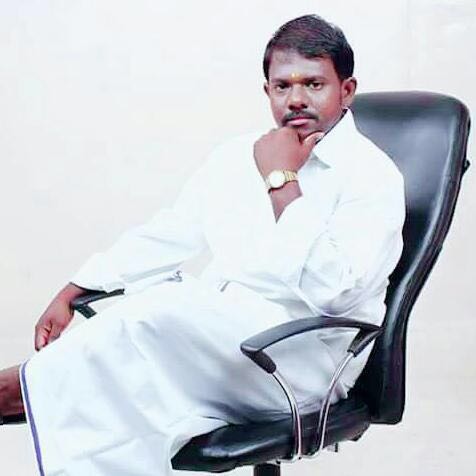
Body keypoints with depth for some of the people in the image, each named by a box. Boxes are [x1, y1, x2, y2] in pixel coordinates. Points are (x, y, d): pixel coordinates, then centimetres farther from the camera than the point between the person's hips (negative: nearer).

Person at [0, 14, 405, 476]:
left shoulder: (373, 176, -5)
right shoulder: (237, 155, 15)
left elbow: (332, 290, -19)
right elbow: (162, 237, 19)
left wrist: (282, 181, -16)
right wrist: (68, 295, 13)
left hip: (303, 353, -5)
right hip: (209, 329, 6)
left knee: (160, 313, -30)